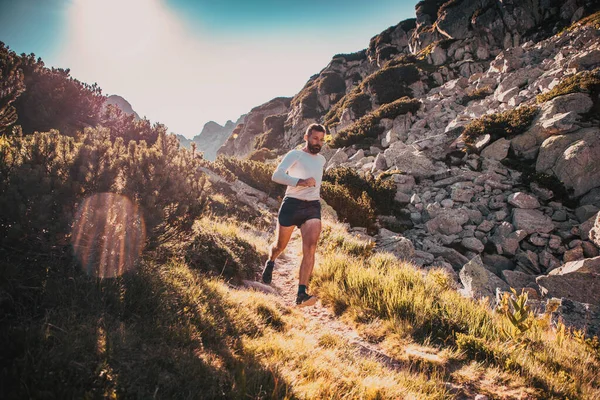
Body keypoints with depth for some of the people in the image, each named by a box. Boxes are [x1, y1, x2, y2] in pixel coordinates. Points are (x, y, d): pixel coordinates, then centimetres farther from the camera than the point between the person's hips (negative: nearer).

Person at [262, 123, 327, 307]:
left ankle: (301, 294, -21)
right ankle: (270, 262, 48)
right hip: (292, 205, -3)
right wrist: (301, 182, -32)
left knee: (310, 248, -17)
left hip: (313, 207, 4)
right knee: (280, 245, 12)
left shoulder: (321, 159, 17)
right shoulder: (295, 155, -3)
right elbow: (277, 175, -19)